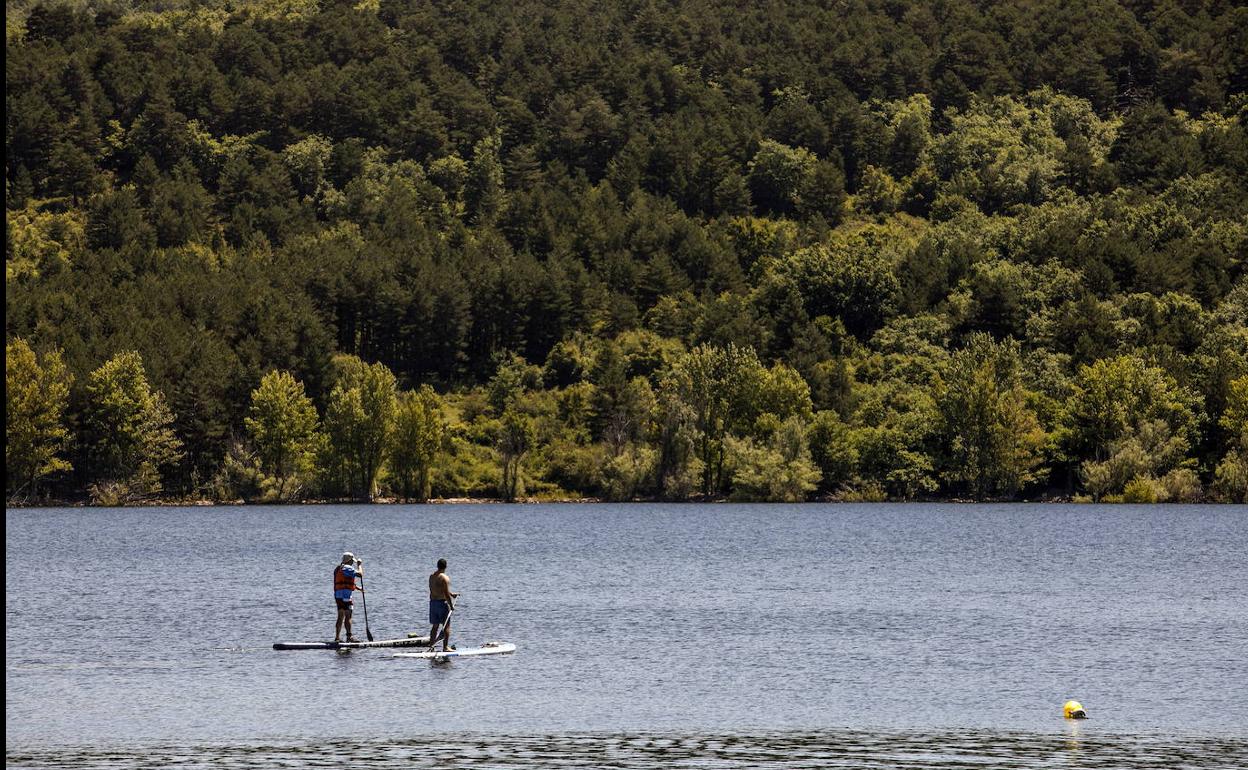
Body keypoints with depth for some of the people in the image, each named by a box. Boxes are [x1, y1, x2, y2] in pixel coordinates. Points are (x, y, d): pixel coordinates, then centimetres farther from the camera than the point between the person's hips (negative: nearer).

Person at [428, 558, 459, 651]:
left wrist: (451, 594, 25)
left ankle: (431, 645, 17)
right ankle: (445, 647, -3)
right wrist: (451, 606, -9)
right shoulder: (445, 578, -15)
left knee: (435, 626, 16)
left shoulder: (431, 576, 8)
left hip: (432, 602, 7)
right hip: (442, 602, -7)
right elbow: (446, 594, -17)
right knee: (446, 626, -1)